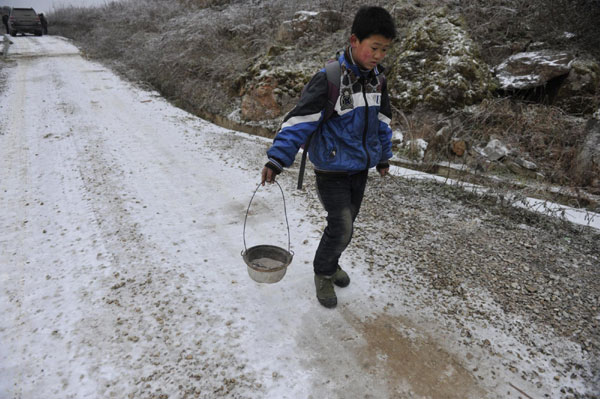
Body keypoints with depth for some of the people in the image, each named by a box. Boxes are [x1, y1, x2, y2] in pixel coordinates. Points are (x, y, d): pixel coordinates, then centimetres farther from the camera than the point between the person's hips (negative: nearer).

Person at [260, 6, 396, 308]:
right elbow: (300, 119, -24)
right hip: (332, 170, -6)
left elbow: (381, 120, 15)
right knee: (341, 228, -7)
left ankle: (331, 263, 43)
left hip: (361, 167, 7)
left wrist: (383, 156, 22)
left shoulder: (377, 79, 2)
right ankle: (323, 274, 20)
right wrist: (277, 159, -31)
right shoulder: (328, 80, -20)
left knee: (345, 224, 17)